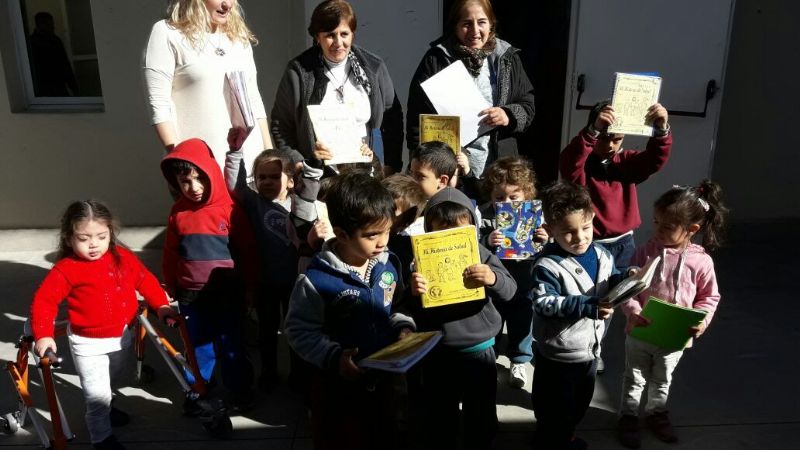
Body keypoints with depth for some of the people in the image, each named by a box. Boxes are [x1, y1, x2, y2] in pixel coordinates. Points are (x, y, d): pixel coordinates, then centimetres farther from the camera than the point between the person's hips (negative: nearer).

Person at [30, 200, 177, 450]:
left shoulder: (123, 257, -8)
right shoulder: (66, 269, -21)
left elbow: (145, 280, 3)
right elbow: (44, 300, -19)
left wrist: (161, 305, -4)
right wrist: (43, 335, -27)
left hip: (122, 336, 5)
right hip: (88, 344, -5)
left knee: (107, 384, 30)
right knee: (98, 394, 1)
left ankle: (103, 407, 57)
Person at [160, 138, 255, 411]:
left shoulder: (228, 209, -11)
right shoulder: (178, 212, -1)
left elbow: (246, 248, -5)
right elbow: (170, 252, 8)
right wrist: (169, 285, 12)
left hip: (227, 292, -2)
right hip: (191, 294, 3)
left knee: (231, 344, 11)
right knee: (199, 345, 16)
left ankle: (240, 389, 27)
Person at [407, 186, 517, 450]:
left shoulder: (481, 255, -6)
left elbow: (509, 290, -14)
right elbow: (412, 311, -5)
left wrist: (493, 279, -36)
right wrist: (413, 294, -28)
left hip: (479, 351, 0)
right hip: (437, 355, 0)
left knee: (481, 420, 18)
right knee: (439, 422, 17)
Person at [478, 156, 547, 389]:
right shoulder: (483, 214, -16)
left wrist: (544, 242, -23)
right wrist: (486, 242, -39)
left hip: (523, 284, 2)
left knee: (521, 325, 21)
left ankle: (519, 361, 44)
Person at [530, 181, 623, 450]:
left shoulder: (602, 256, -4)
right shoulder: (548, 266, -25)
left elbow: (612, 284, 9)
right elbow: (543, 304, -33)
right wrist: (588, 307, -37)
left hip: (590, 349, 7)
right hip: (557, 355, -7)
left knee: (580, 402, 29)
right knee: (554, 409, 11)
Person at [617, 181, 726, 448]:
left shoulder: (701, 261, -14)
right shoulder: (646, 251, -15)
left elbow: (710, 296, -3)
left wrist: (701, 320, -19)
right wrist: (632, 310, -27)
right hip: (640, 332, -1)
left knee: (662, 381, 25)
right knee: (634, 379, 18)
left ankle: (656, 413, 48)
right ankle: (628, 417, 38)